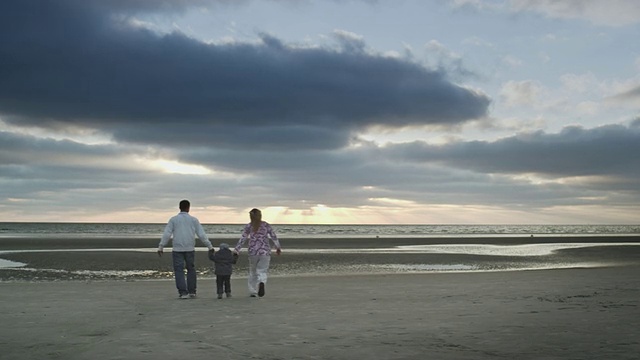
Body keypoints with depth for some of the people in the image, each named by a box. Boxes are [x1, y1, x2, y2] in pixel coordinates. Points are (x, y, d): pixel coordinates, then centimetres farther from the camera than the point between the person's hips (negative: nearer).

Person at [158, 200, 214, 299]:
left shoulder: (173, 220, 3)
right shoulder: (193, 220, 5)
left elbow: (166, 234, -4)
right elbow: (202, 234, 3)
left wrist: (160, 247, -1)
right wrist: (210, 246, 8)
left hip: (177, 250, -1)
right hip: (190, 249, 1)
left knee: (179, 270, 0)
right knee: (191, 270, 13)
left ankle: (183, 292, -8)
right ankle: (191, 291, 16)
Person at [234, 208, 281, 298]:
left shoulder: (248, 226, 2)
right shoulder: (266, 225, 3)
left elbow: (242, 239, -3)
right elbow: (274, 237, 5)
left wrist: (236, 250, 1)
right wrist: (278, 248, 18)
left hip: (252, 252, 1)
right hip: (265, 252, -1)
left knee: (252, 272, 17)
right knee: (262, 271, 4)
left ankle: (252, 292, 19)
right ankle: (262, 283, -29)